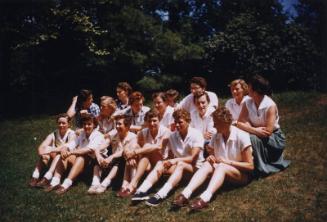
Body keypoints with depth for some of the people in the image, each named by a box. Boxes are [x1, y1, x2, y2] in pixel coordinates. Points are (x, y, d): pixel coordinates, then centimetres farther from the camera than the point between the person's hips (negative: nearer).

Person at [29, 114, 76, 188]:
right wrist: (42, 151, -38)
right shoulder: (54, 134, -2)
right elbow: (41, 147, -15)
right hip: (54, 162, 4)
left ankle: (46, 178, -40)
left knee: (60, 155, -33)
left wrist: (51, 150, -34)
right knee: (44, 154, -23)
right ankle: (35, 177, -28)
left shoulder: (71, 134, -10)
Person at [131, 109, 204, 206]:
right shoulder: (172, 136, 5)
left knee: (180, 164, -36)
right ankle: (142, 191, -39)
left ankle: (161, 195, -52)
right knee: (160, 164, -23)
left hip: (194, 167, -5)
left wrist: (175, 160, -28)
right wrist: (167, 162, -19)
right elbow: (171, 156, 3)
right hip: (177, 166, 5)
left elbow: (193, 158, -17)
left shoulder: (196, 134, -10)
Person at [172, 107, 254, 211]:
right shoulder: (215, 136, 2)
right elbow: (212, 155, 12)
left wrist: (228, 162, -20)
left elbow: (250, 166, -12)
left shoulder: (241, 136, -13)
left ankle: (205, 198, -56)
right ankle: (185, 194, -43)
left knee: (221, 167, -34)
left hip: (242, 175, -5)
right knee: (207, 164, -25)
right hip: (221, 171, 5)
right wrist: (210, 158, -11)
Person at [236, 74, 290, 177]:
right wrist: (255, 130, -28)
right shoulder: (247, 103, -6)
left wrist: (251, 129, -15)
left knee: (253, 138, -32)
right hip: (258, 135, 5)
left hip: (274, 138, -5)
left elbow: (268, 131, -25)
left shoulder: (270, 106, -22)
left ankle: (261, 168, -14)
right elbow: (239, 123, -13)